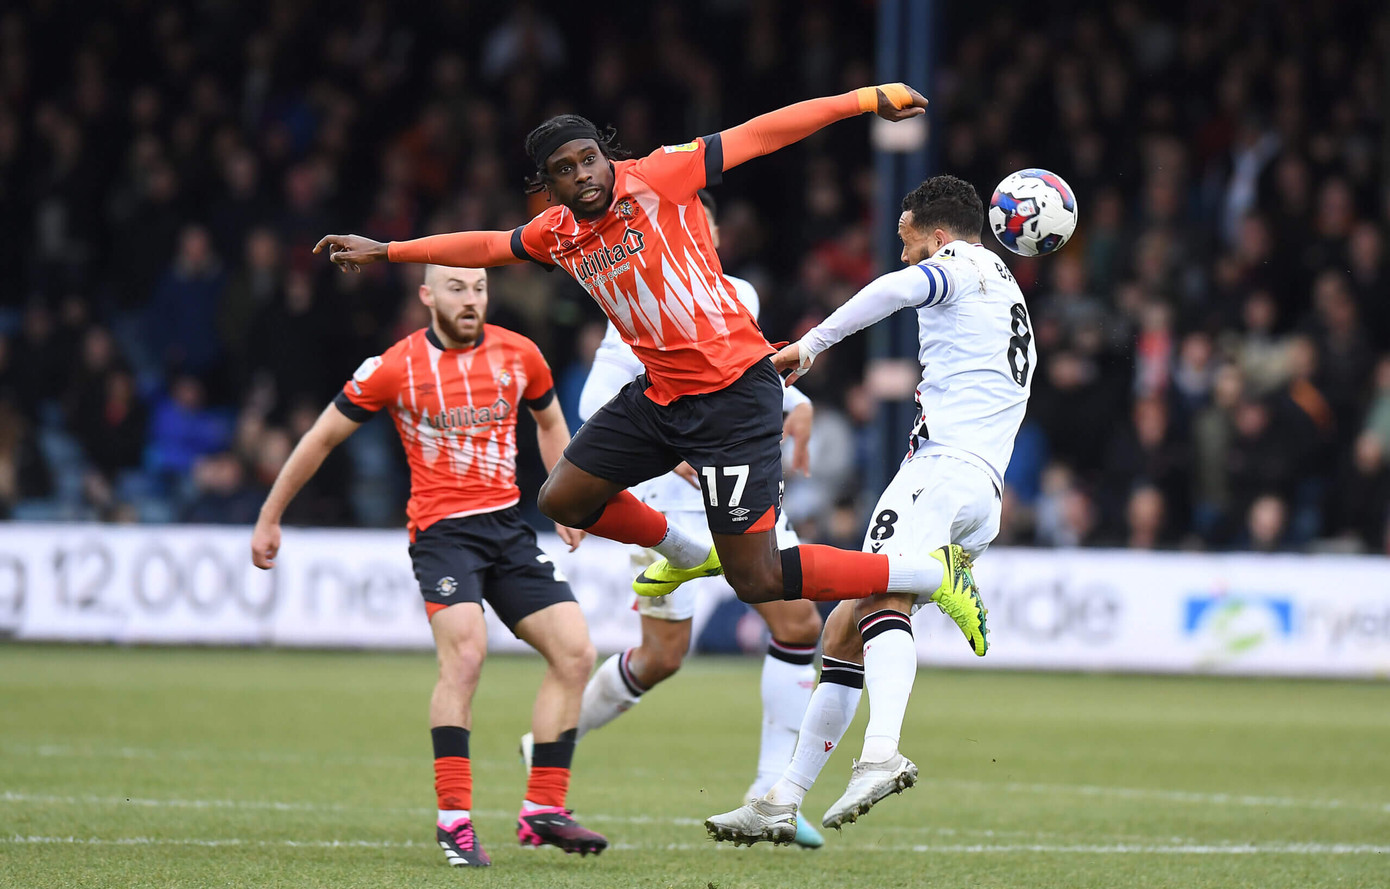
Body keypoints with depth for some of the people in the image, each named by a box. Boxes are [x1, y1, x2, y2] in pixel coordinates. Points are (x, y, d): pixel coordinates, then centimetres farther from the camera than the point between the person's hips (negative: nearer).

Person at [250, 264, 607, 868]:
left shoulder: (517, 354, 5)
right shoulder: (395, 368, -7)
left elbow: (549, 422, 25)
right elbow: (323, 437, 4)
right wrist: (269, 517, 7)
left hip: (509, 524, 5)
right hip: (441, 529, -5)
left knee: (575, 653, -5)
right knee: (465, 652, -28)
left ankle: (542, 812, 4)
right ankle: (454, 818, -25)